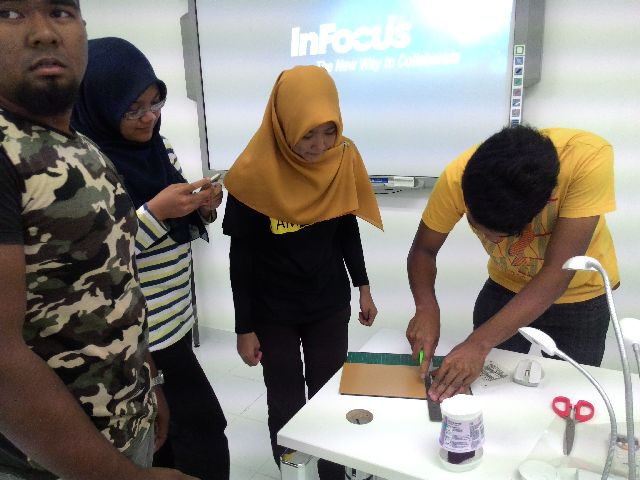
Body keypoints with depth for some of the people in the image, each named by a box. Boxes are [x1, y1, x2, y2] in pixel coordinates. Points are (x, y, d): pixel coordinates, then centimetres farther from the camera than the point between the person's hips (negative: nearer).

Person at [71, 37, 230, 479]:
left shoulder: (158, 148, 6)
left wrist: (202, 209, -5)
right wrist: (154, 211, -27)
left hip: (176, 318, 7)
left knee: (165, 430, 21)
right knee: (202, 428, 3)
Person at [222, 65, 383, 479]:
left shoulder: (344, 158, -8)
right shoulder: (255, 172, -19)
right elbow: (241, 255, -11)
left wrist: (363, 287, 9)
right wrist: (245, 327, -7)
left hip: (331, 306, 3)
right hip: (273, 313, -3)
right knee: (286, 407, 8)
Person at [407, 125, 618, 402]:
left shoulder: (589, 159, -36)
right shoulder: (458, 176, -29)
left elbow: (558, 273, -37)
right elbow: (423, 250, -16)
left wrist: (479, 343, -42)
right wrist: (427, 309, -34)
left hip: (579, 294, -1)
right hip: (505, 288, 2)